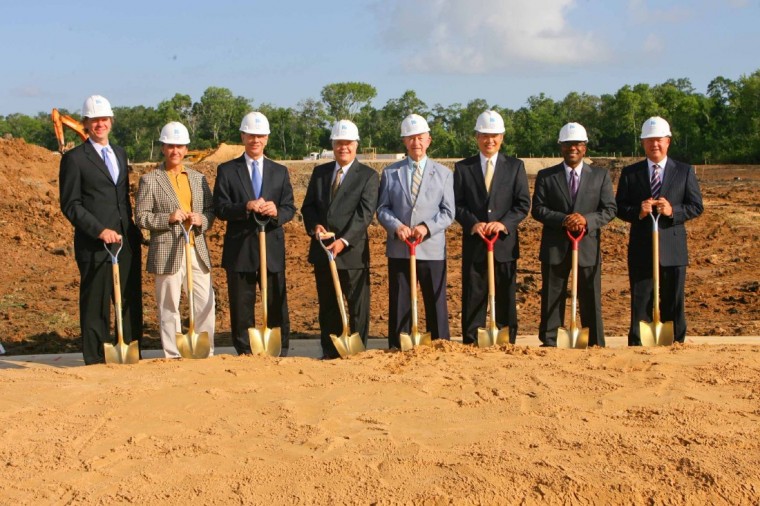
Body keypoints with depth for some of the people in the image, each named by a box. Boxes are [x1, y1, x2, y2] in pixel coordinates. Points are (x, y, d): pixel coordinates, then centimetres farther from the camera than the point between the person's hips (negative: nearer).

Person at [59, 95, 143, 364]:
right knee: (96, 305, 0)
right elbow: (70, 205, -7)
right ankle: (97, 360, 9)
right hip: (94, 245, -6)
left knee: (131, 302, 7)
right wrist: (100, 231, -16)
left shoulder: (120, 154, 18)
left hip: (127, 241, 6)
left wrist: (132, 230, 13)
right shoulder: (74, 158, -2)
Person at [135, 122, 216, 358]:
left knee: (206, 304, 4)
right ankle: (173, 356, 10)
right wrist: (168, 218, -17)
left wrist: (202, 219, -8)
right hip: (167, 252, -4)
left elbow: (211, 210, 14)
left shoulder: (198, 178, 15)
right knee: (169, 307, 2)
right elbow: (141, 217, -4)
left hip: (198, 251, 4)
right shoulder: (149, 180, 1)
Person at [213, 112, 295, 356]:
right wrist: (245, 207, -21)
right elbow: (220, 208, -4)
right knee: (241, 307, 4)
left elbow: (290, 209, 4)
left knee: (277, 306, 4)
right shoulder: (227, 170, 5)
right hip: (240, 250, -1)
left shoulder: (280, 171, 12)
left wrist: (276, 212, -19)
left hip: (272, 249, 2)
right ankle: (244, 353, 14)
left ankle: (281, 353, 13)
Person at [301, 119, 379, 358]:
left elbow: (365, 213, -13)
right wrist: (315, 225, -10)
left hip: (353, 252, -4)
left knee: (358, 307, 2)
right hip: (322, 250, 5)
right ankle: (329, 354, 21)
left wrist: (344, 240, -23)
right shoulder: (319, 172, 12)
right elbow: (308, 206, 12)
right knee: (327, 307, 12)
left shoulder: (368, 175, -3)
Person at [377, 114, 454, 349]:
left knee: (436, 304, 5)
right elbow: (382, 208, 5)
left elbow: (448, 212, 2)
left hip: (432, 249, -1)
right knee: (399, 304, 5)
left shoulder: (443, 173, 8)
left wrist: (426, 228, -15)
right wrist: (396, 226, -15)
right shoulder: (390, 172, 9)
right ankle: (398, 350, 13)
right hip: (398, 249, 1)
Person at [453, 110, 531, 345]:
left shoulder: (515, 166, 7)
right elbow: (457, 204, 2)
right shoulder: (463, 167, 7)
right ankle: (470, 344, 9)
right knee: (473, 297, 2)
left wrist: (504, 223, -16)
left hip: (505, 242, 0)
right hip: (474, 244, 0)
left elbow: (523, 204, 1)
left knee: (506, 298, 5)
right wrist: (473, 223, -16)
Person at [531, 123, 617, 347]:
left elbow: (610, 209, 3)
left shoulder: (600, 175, 8)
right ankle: (549, 343, 12)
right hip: (555, 247, 0)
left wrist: (587, 219, -16)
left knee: (591, 299, 5)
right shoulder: (546, 176, 6)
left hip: (588, 246, 0)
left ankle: (595, 344, 12)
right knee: (552, 298, 5)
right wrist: (563, 220, -18)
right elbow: (537, 209, -1)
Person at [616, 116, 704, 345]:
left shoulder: (685, 171, 7)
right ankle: (637, 346, 10)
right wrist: (638, 212, -16)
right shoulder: (630, 173, 8)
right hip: (641, 248, 0)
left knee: (673, 304, 6)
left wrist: (673, 211, -16)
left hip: (673, 248, 0)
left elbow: (696, 206, 3)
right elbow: (620, 208, 5)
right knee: (640, 303, 3)